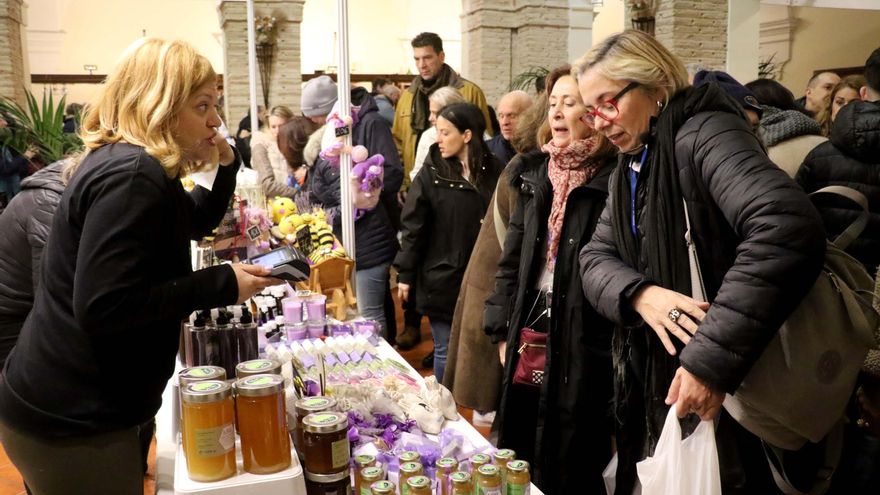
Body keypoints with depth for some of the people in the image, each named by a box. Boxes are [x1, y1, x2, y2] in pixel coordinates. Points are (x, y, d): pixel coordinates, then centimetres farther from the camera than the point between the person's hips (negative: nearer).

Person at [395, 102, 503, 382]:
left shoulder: (493, 172, -1)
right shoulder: (431, 174, -1)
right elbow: (412, 227, -2)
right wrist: (405, 273, -6)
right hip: (442, 278, -1)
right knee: (446, 350, 6)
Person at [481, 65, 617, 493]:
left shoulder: (614, 180, -11)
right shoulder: (535, 174, 10)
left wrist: (613, 347, -17)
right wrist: (503, 331, 10)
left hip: (584, 348, -6)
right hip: (529, 340, 6)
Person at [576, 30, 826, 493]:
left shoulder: (703, 134, -18)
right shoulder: (629, 170, 10)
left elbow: (790, 227, -35)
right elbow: (595, 258, 3)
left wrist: (711, 359, -36)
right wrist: (640, 294, -20)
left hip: (726, 400, -8)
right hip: (652, 388, 8)